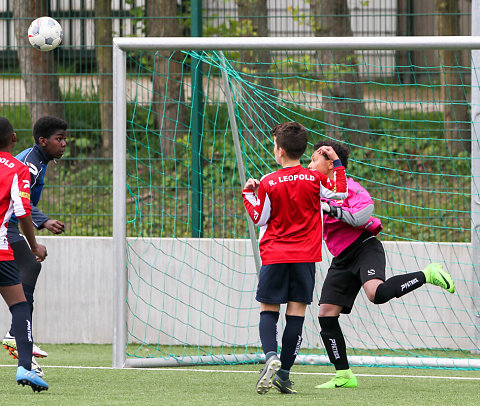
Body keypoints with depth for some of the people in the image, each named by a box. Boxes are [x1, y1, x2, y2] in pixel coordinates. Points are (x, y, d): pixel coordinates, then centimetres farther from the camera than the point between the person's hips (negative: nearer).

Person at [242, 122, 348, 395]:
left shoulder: (268, 184, -6)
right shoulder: (315, 179, -2)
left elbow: (259, 219, 3)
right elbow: (341, 193, 12)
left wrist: (248, 194, 15)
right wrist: (336, 162, 17)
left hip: (274, 256, -1)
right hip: (305, 257, 1)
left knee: (269, 310, 7)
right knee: (296, 312, 2)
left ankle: (271, 356, -20)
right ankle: (284, 373, -1)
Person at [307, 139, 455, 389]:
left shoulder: (348, 187, -10)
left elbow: (361, 216, -23)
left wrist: (330, 209, -24)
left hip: (364, 247, -8)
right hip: (342, 260, 8)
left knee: (376, 293, -36)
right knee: (326, 313, -2)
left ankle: (427, 276, -12)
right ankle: (343, 376, 4)